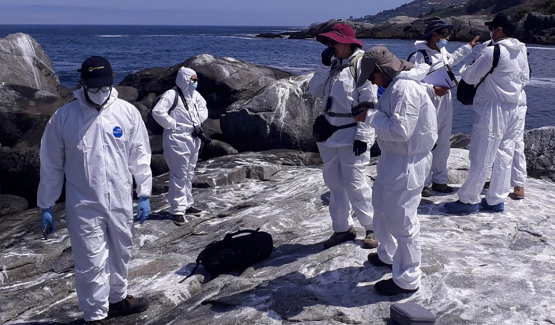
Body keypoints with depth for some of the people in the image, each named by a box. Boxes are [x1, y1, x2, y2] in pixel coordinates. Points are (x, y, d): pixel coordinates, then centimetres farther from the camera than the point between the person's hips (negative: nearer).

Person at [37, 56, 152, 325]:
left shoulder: (128, 112, -5)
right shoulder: (63, 117, -9)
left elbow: (140, 156, 1)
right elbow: (51, 164, -2)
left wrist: (144, 194, 0)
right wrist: (46, 206, 1)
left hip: (121, 202, 3)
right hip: (83, 207, -2)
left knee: (120, 254, 20)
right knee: (91, 263, 4)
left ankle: (117, 298, 43)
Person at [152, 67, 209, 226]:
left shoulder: (194, 95, 8)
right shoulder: (171, 95, -16)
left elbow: (203, 107, 25)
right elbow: (157, 112, -26)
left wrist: (199, 122, 9)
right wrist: (172, 125, -19)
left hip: (193, 139, 8)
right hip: (177, 140, -8)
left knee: (189, 175, 18)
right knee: (179, 176, -4)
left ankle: (187, 204, 31)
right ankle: (177, 209, 5)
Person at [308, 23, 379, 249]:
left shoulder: (361, 63, -12)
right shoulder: (333, 64, 12)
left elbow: (369, 101, -16)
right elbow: (315, 91, 4)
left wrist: (362, 135, -19)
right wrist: (324, 65, -7)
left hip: (352, 135, -8)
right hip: (331, 133, 8)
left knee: (355, 184, -3)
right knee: (334, 183, 12)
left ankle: (372, 228, 15)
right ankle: (342, 228, 25)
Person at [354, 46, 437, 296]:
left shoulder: (405, 88, -24)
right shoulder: (397, 84, 9)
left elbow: (400, 130, -29)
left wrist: (370, 116, -18)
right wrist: (374, 110, 3)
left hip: (407, 163, -11)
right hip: (394, 158, 11)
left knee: (401, 220, -1)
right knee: (383, 207, 26)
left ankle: (407, 280, 14)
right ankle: (388, 255, 47)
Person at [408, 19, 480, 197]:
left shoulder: (442, 52, 11)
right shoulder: (420, 56, -17)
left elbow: (452, 59, 35)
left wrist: (469, 47, 40)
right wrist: (433, 90, -28)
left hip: (445, 106, 9)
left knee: (443, 145, 14)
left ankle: (439, 180, 26)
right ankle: (423, 183, 8)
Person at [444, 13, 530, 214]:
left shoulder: (492, 51, -17)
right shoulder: (522, 52, 7)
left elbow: (470, 78, -10)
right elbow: (525, 79, 17)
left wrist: (463, 69, 11)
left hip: (492, 111, -8)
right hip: (513, 110, 8)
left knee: (481, 159, -2)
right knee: (504, 158, 11)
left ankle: (468, 200, 6)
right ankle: (496, 200, 20)